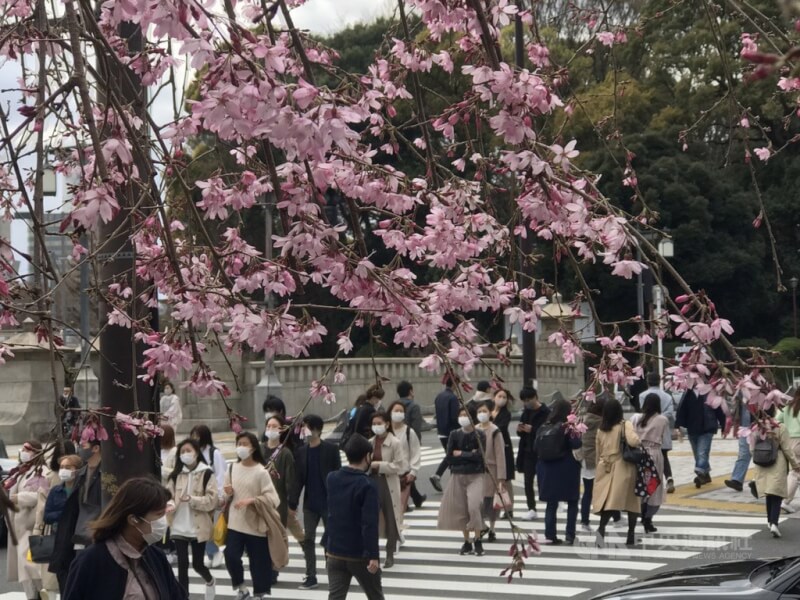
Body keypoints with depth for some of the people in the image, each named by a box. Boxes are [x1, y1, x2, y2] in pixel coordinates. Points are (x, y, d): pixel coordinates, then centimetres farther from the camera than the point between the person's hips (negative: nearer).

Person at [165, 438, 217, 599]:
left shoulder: (207, 473, -7)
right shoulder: (176, 474, 5)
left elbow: (212, 500, -11)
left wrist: (191, 499, -22)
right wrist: (170, 504, -18)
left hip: (198, 526, -3)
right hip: (179, 526, 3)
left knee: (197, 564, 8)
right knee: (182, 564, 2)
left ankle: (210, 581, 41)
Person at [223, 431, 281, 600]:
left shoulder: (261, 471, -10)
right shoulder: (232, 468, 5)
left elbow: (272, 498, -14)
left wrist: (251, 500, -25)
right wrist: (228, 494, -7)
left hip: (256, 525, -4)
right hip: (235, 523, 4)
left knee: (259, 563, 3)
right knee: (231, 557, -7)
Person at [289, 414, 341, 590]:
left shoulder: (331, 449, -7)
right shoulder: (300, 451, 4)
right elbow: (297, 479, 4)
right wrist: (292, 503, 0)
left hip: (329, 502, -4)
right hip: (310, 504, 4)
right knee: (308, 540, 3)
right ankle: (311, 577, 8)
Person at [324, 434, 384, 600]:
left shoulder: (332, 479, 3)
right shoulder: (367, 485, -16)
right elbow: (369, 524, -22)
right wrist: (373, 555, -23)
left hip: (335, 552, 4)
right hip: (360, 554, -4)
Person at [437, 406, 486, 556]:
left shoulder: (479, 435, -4)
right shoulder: (454, 435, 4)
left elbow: (479, 456, -14)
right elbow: (450, 456, -3)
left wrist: (460, 454, -7)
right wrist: (469, 455, -8)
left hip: (475, 476, -3)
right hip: (458, 476, 3)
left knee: (474, 505, -19)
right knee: (461, 509, 5)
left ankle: (477, 540, -7)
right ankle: (467, 542, 17)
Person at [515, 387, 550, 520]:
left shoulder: (546, 412, -11)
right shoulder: (526, 412, 12)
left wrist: (532, 430, -24)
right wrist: (520, 430, -4)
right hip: (528, 451, 7)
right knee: (528, 481, 5)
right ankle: (531, 508, 11)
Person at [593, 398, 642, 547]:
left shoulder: (601, 429, 7)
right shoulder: (625, 425, -6)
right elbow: (633, 441, -24)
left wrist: (600, 468, 25)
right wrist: (639, 442, -2)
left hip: (605, 469, 3)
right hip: (623, 469, -3)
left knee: (606, 500, -1)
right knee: (631, 501, 8)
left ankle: (601, 528, -27)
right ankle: (630, 536, 10)